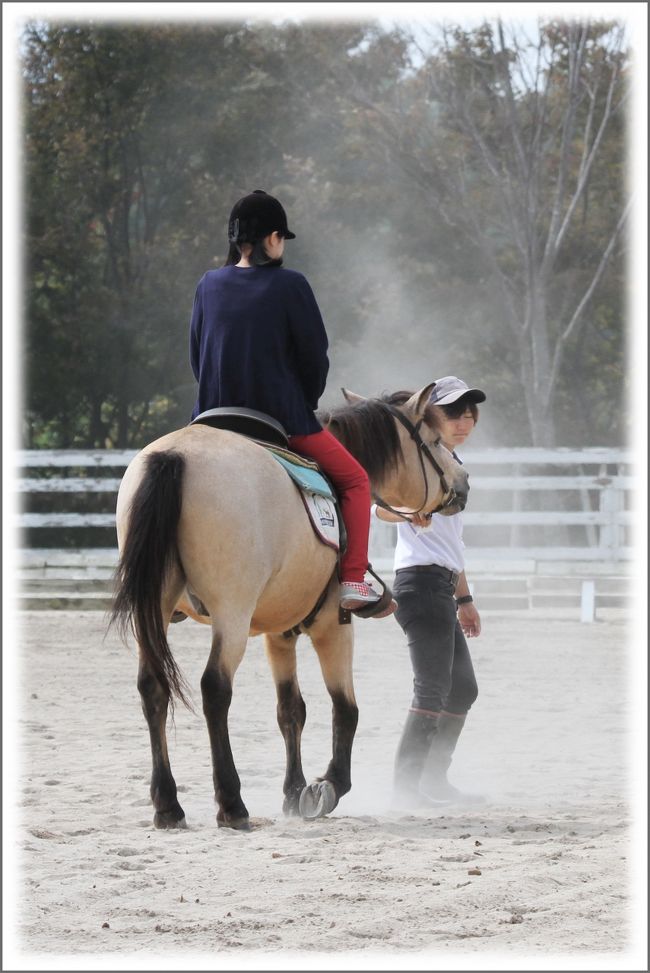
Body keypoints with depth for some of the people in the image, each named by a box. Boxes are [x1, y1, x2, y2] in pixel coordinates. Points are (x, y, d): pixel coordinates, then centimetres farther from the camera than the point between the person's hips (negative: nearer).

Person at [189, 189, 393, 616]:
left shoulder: (209, 285, 3)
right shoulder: (290, 286, -10)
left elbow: (197, 355, 11)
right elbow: (315, 357, -7)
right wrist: (305, 404, 10)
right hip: (284, 419, -4)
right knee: (355, 481, 12)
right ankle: (353, 581, -2)